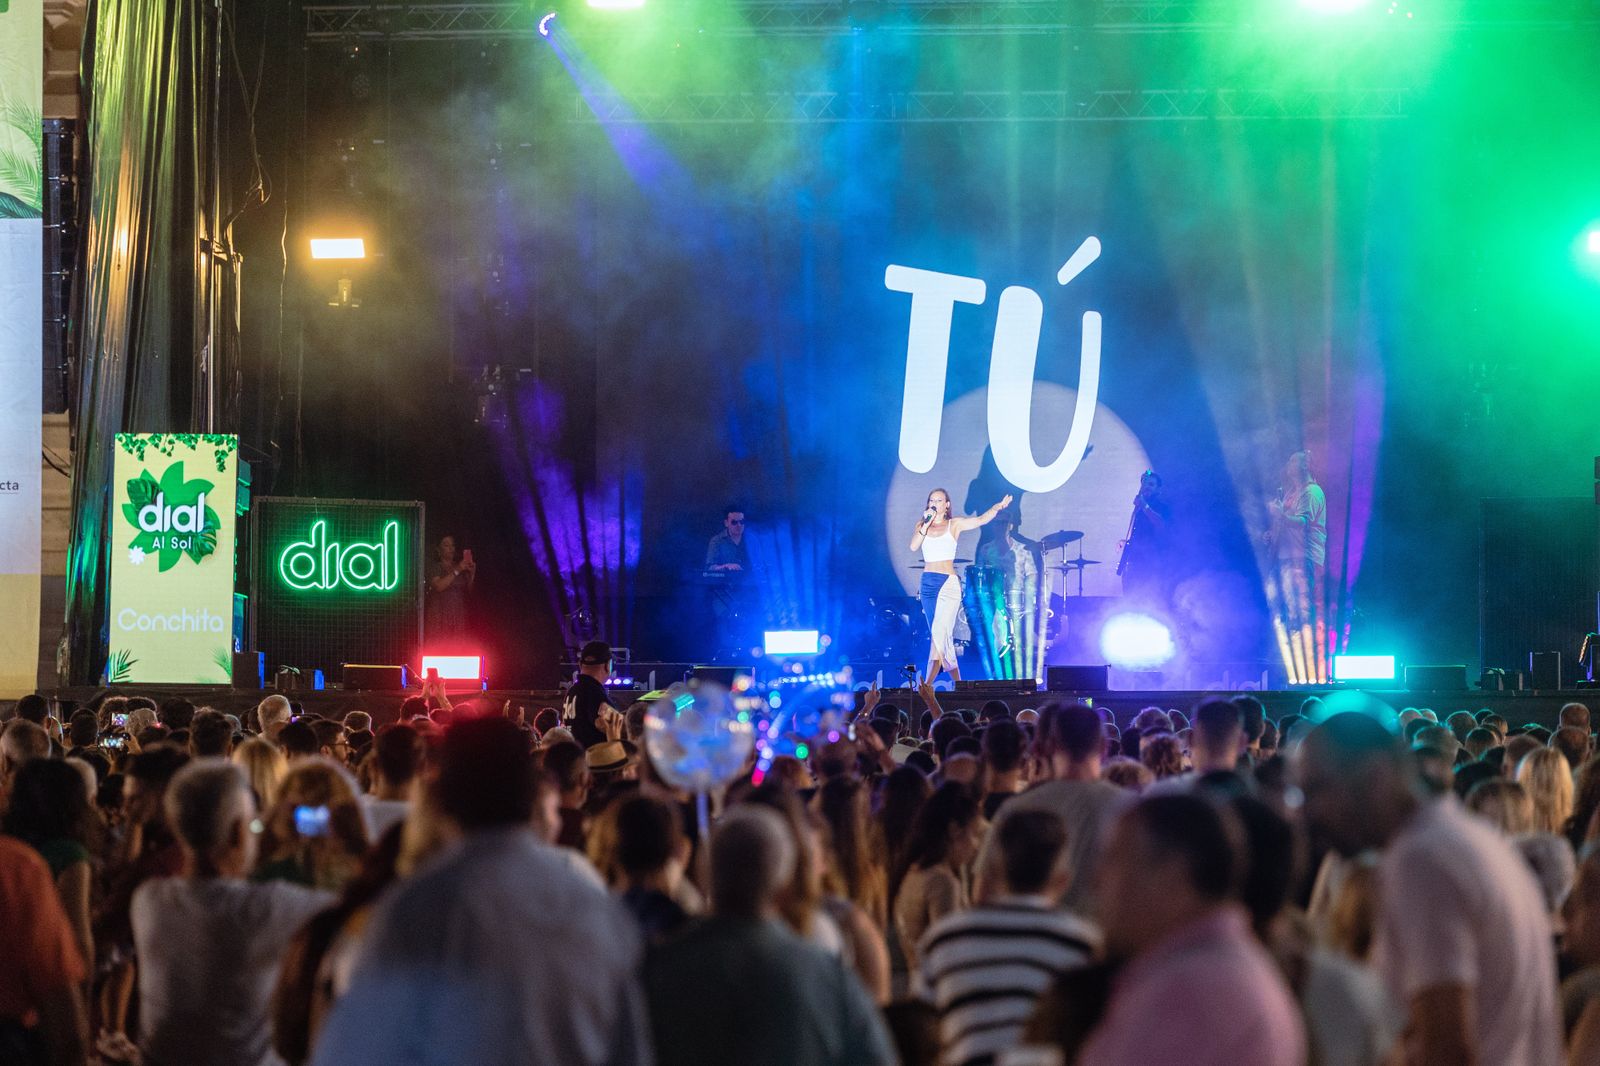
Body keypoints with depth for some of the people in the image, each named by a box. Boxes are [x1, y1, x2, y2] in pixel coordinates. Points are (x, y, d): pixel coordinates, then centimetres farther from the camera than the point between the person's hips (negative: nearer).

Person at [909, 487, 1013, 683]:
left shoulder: (954, 524, 3)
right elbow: (914, 546, -4)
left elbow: (980, 520, -9)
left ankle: (927, 686, -24)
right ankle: (957, 682, 19)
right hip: (927, 583, 5)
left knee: (939, 633, -17)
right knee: (941, 637, 9)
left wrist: (998, 507, -22)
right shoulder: (922, 525, 12)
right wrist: (926, 524, -9)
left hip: (948, 583, -5)